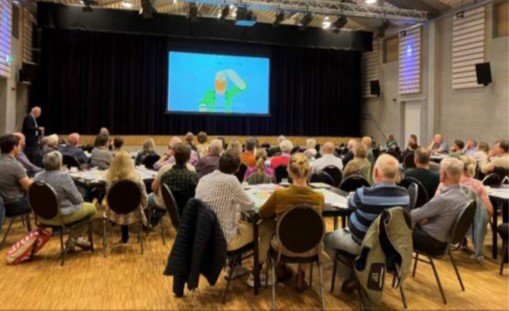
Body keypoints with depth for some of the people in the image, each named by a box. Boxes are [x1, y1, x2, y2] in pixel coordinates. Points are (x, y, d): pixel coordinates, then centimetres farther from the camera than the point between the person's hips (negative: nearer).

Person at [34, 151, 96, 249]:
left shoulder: (37, 177, -1)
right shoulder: (63, 177, -21)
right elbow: (77, 199, -14)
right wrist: (80, 200, 8)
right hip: (61, 217, -7)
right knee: (91, 207, 14)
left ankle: (73, 238, 26)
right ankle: (75, 238, 16)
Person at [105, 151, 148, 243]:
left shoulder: (110, 178, -20)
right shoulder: (136, 178, -24)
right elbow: (144, 199, -13)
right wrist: (142, 206, 9)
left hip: (115, 214, 2)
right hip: (133, 214, -2)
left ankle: (125, 236, 52)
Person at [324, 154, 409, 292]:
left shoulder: (365, 194, -31)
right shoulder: (404, 194, -16)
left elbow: (350, 203, -6)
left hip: (361, 244, -6)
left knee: (326, 239, 18)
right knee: (344, 231, 31)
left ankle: (351, 275, 21)